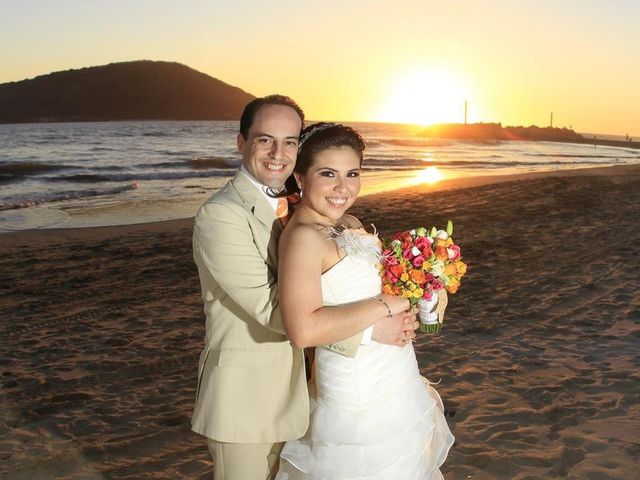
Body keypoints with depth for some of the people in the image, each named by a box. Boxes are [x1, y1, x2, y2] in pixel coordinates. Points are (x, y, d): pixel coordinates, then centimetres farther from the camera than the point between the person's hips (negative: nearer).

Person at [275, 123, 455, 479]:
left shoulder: (351, 224, 5)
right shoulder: (304, 236, -22)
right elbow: (303, 329, -33)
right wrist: (385, 305, -24)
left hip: (396, 383, 9)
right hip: (363, 399, -9)